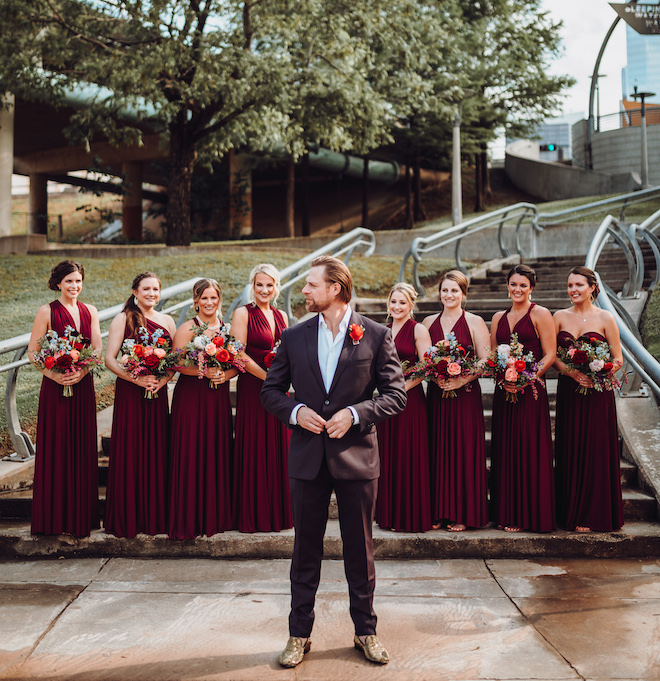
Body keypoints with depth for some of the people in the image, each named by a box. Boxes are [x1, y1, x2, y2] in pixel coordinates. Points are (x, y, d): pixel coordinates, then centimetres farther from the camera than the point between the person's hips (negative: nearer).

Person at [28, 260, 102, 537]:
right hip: (55, 388, -4)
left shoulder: (90, 311, 10)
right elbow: (32, 351, -4)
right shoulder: (46, 312, -2)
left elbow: (98, 349, 5)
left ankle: (81, 515, 17)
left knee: (83, 448, 7)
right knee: (56, 448, 0)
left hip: (83, 386, 4)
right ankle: (55, 517, 10)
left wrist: (81, 371, -12)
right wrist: (54, 375, -17)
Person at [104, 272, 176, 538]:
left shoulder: (167, 321, 12)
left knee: (156, 452, 5)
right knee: (130, 452, -1)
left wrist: (163, 379, -7)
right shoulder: (123, 319, 0)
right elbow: (110, 359, -5)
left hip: (158, 393, 4)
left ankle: (155, 517, 14)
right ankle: (128, 519, 9)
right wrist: (136, 378, -17)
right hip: (129, 393, -3)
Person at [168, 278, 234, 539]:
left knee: (218, 453, 6)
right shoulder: (187, 328, -2)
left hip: (219, 398, 5)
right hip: (191, 397, -4)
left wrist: (225, 374, -9)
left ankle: (216, 515, 17)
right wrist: (204, 372, -23)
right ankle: (190, 520, 5)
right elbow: (178, 364, -11)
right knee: (191, 456, -3)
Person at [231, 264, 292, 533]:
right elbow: (239, 354, -11)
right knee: (254, 451, -1)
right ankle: (253, 516, 9)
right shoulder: (243, 314, -4)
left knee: (279, 448, 8)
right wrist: (267, 376, -15)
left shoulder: (281, 316, 14)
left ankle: (278, 512, 19)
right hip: (252, 388, -6)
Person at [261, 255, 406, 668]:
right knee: (306, 550, 11)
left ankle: (366, 631, 28)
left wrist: (355, 414, -16)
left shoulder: (376, 335, -4)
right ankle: (300, 635, 26)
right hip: (308, 458, 2)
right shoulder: (294, 337, 4)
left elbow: (396, 395, -3)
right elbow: (271, 390, 9)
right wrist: (295, 412, -10)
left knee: (360, 551, 11)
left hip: (357, 456, -2)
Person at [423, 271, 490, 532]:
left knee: (464, 451, -1)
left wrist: (462, 379, -17)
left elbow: (486, 360, -5)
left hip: (466, 394, -3)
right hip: (436, 393, 3)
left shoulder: (475, 322, 1)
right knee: (437, 450, 4)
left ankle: (463, 514, 8)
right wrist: (435, 375, -7)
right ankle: (438, 511, 13)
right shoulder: (429, 322, 12)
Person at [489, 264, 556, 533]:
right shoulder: (498, 318, 14)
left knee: (529, 451, -2)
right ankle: (507, 514, 17)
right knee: (504, 452, 7)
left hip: (531, 391, -5)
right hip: (504, 392, 5)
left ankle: (530, 515, 8)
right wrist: (502, 379, -5)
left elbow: (550, 355, -7)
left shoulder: (540, 314, -1)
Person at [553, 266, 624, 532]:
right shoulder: (560, 317, 7)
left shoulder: (604, 318, -1)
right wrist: (572, 372, -14)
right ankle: (570, 512, 15)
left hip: (597, 393, -2)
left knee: (595, 452, 1)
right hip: (568, 391, 3)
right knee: (569, 452, 5)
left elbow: (618, 360, 0)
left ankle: (592, 515, 12)